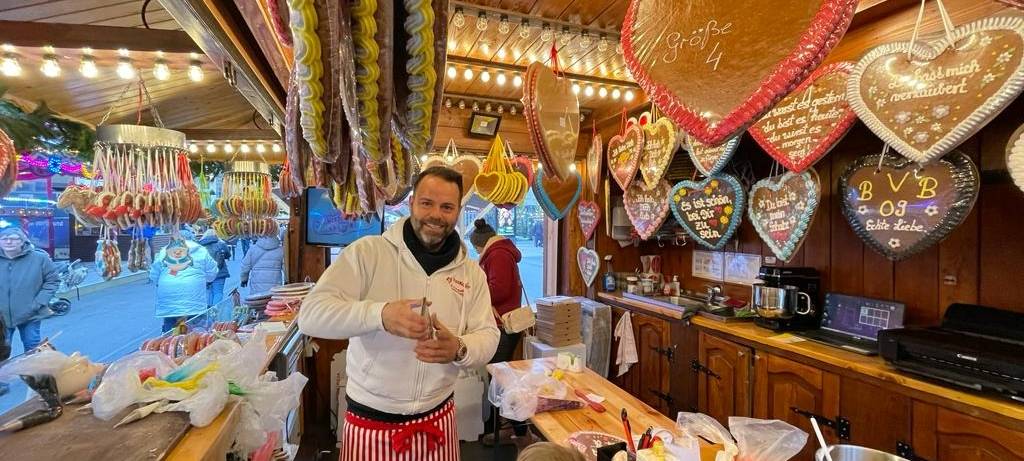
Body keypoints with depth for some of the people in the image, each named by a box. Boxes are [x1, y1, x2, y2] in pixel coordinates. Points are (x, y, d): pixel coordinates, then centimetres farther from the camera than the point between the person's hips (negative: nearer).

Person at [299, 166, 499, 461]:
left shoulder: (472, 272, -1)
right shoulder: (367, 252, -11)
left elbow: (488, 337, -1)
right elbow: (311, 315, -16)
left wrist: (459, 350, -24)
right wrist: (380, 314, -34)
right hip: (371, 421, -2)